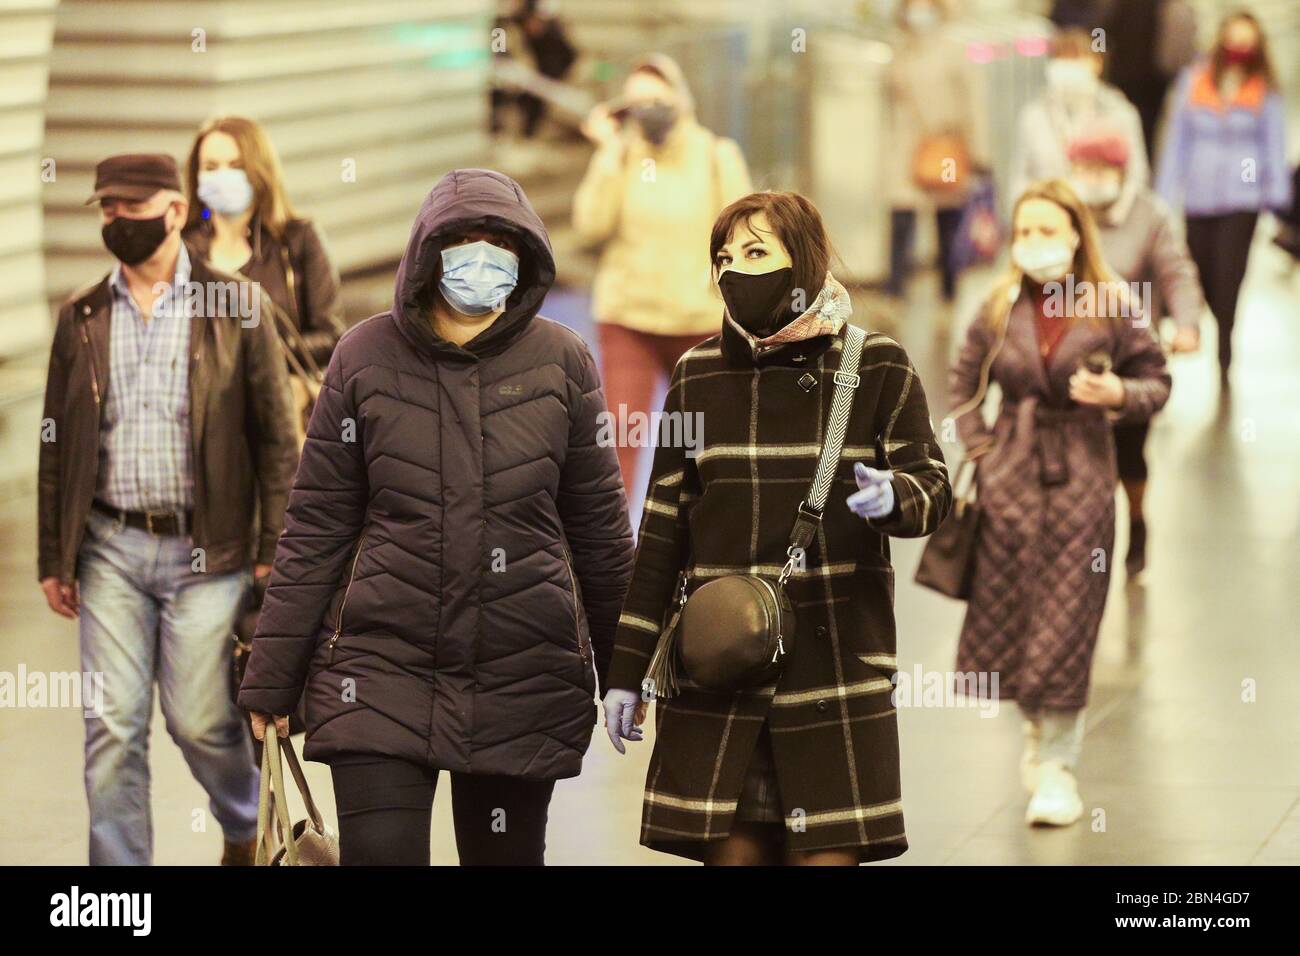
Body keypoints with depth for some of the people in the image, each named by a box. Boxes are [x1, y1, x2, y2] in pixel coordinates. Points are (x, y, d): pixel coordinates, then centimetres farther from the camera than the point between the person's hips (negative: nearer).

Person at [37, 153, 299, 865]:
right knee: (111, 726, -1)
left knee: (199, 719, 1)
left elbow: (275, 439, 0)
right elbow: (57, 447, 12)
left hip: (204, 547, -3)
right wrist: (54, 558, 8)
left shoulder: (237, 308, -1)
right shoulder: (82, 318, 8)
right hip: (111, 546, 3)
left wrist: (273, 550, -5)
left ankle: (248, 830, 30)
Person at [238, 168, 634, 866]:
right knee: (379, 853, -10)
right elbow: (316, 527, 3)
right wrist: (271, 677, 2)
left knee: (507, 855, 6)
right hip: (383, 659, -1)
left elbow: (599, 528, 8)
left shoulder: (562, 362, 3)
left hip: (525, 672, 1)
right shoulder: (366, 356, 2)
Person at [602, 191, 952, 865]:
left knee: (827, 853, -5)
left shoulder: (875, 367, 2)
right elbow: (663, 527, 12)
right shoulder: (699, 373, 9)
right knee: (732, 849, 0)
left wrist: (891, 497, -25)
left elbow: (932, 484, 0)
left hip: (835, 664, -2)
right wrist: (627, 670, 9)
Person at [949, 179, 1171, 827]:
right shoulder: (1001, 307, 2)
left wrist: (1119, 394, -19)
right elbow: (965, 380, 15)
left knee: (1066, 620, -3)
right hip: (1010, 479, 3)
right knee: (1006, 608, 7)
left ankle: (1056, 764, 6)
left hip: (1081, 478, -3)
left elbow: (1155, 382, 1)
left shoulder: (1112, 308, -5)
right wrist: (978, 446, 4)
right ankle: (1039, 725, 33)